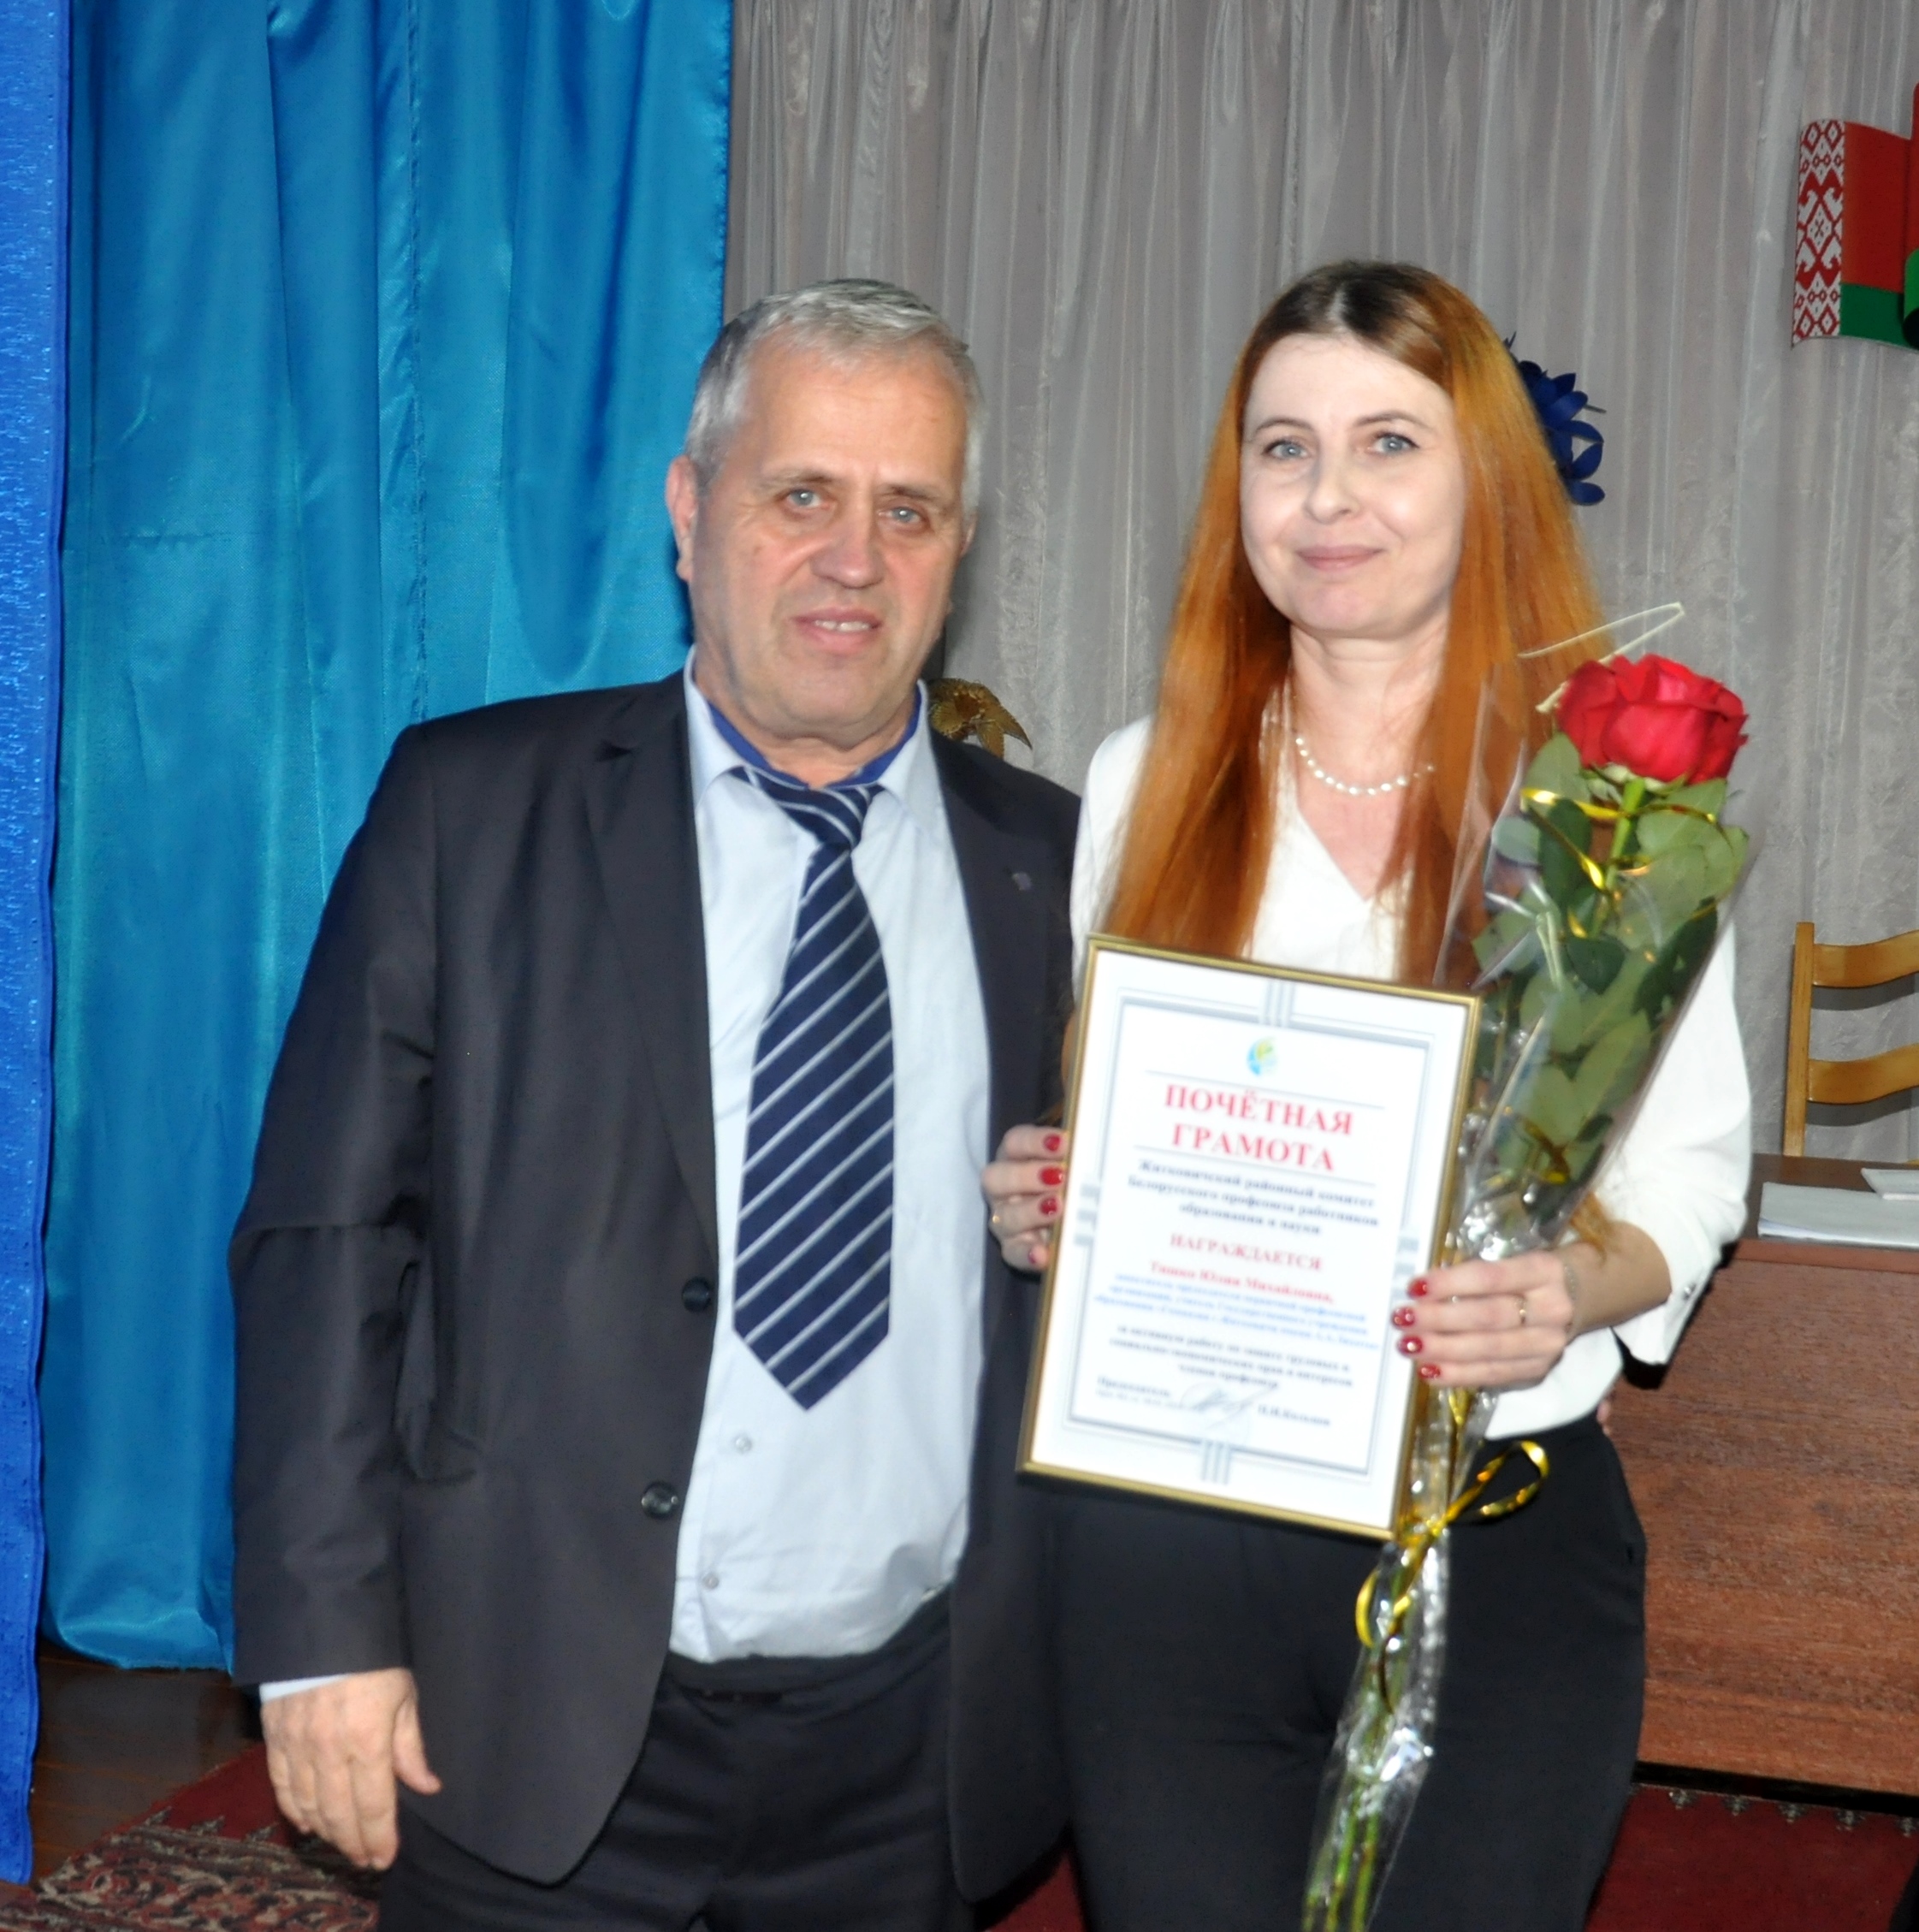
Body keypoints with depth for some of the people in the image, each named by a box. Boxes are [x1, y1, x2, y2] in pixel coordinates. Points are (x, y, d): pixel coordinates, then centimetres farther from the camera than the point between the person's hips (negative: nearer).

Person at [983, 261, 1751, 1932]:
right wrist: (1040, 1200, -9)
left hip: (1505, 1542, -2)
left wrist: (1582, 1289, -20)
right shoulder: (1145, 785, 5)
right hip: (1169, 1535, 2)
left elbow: (1694, 1159, 0)